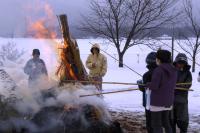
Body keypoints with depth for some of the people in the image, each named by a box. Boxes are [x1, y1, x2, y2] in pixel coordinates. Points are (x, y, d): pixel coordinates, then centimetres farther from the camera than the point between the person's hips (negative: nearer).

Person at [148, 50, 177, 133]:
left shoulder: (158, 70, -19)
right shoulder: (173, 70, 4)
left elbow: (153, 86, -21)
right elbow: (173, 86, 11)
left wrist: (149, 85, 0)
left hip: (157, 101, -7)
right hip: (168, 100, 7)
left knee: (156, 124, 3)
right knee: (165, 122, 21)